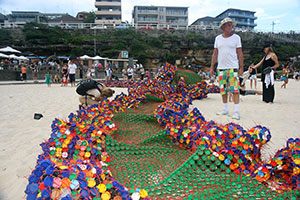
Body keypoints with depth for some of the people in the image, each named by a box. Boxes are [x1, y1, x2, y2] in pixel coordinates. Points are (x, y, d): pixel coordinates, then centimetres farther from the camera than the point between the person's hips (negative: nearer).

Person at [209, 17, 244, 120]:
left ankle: (236, 111, -4)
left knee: (234, 89, -9)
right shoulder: (218, 38, 11)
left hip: (233, 67, -3)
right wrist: (212, 68, 8)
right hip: (221, 68, 3)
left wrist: (241, 67, -4)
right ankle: (225, 109, 19)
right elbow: (215, 54, 13)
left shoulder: (236, 37, 4)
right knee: (223, 89, 7)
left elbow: (240, 54, 2)